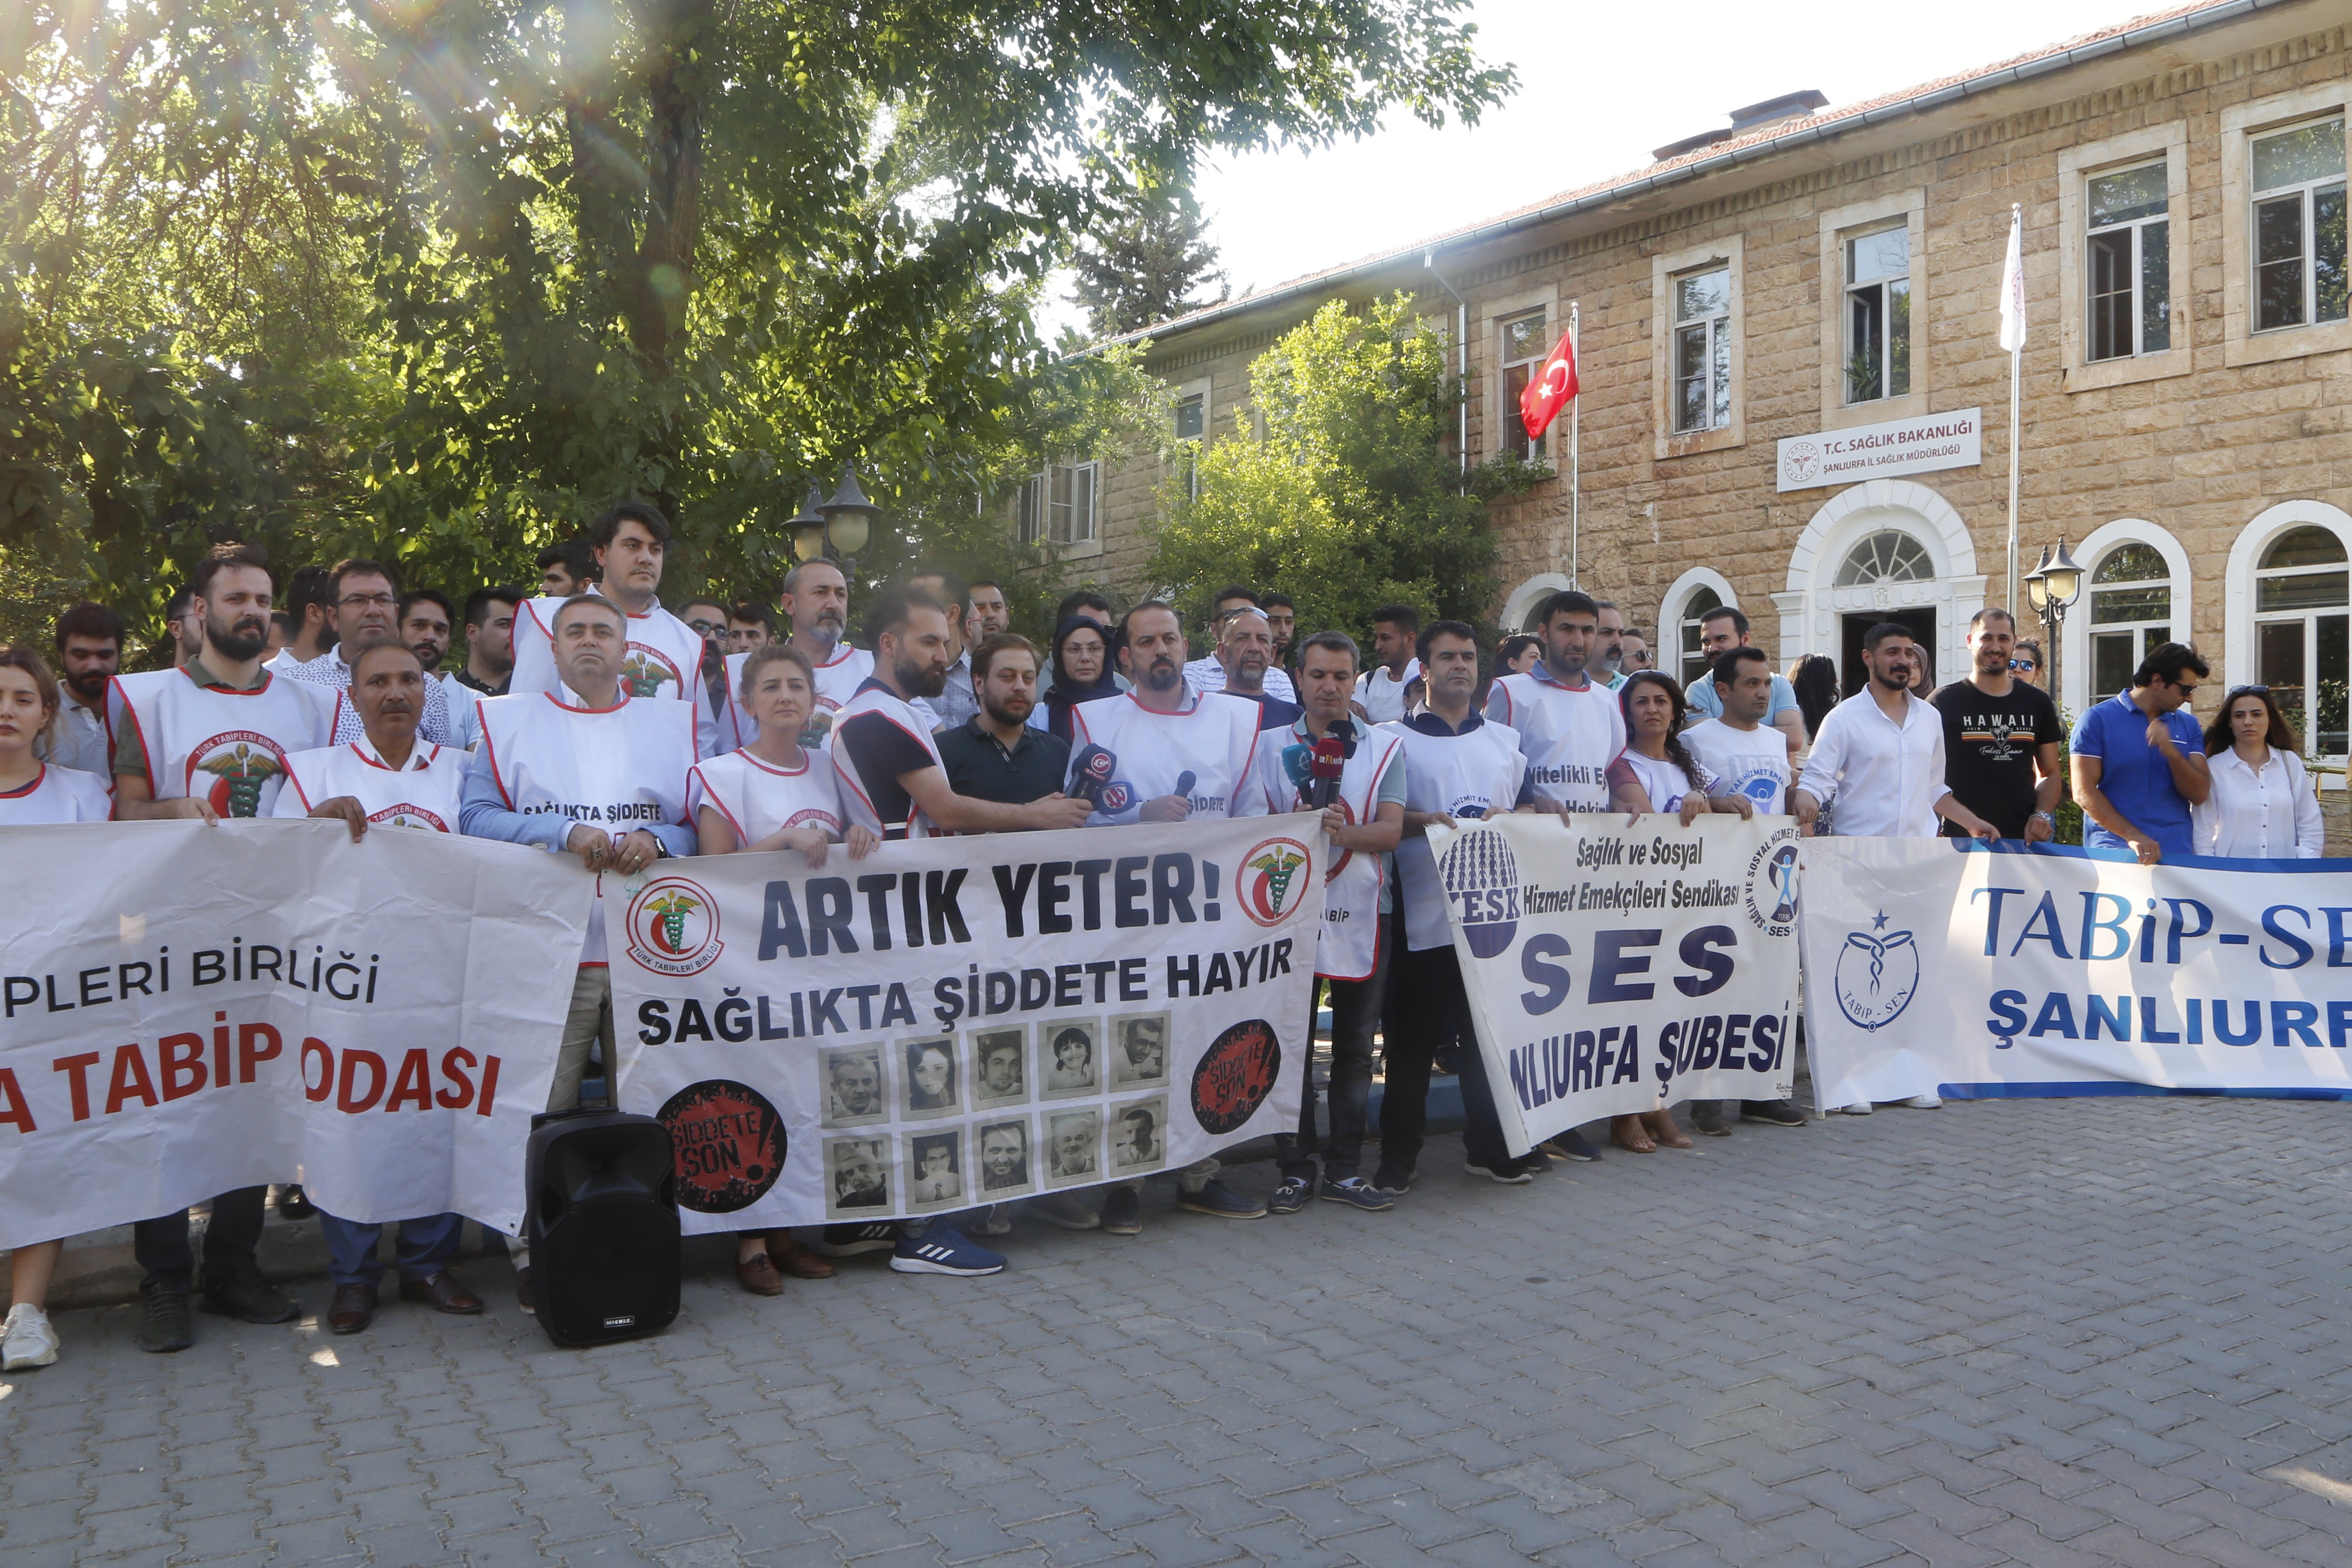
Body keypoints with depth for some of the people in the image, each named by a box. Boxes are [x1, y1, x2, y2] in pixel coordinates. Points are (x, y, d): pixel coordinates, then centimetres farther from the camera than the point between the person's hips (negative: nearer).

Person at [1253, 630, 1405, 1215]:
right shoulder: (1271, 747, 9)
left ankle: (1345, 1171, 16)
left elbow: (1391, 830, -2)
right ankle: (1295, 1171, 10)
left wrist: (1345, 833, -22)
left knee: (1355, 1050, 6)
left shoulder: (1386, 747, 9)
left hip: (1361, 916, 1)